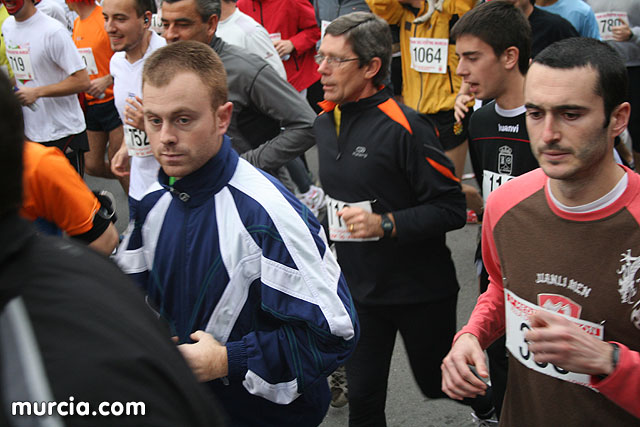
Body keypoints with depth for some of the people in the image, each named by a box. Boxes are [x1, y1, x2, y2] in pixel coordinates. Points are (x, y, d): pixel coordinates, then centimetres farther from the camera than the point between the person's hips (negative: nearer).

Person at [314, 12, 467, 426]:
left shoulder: (405, 126, -21)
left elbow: (451, 208, -21)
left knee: (439, 384, 15)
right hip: (358, 287, 6)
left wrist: (385, 224, -29)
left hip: (420, 289, -6)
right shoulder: (324, 123, 3)